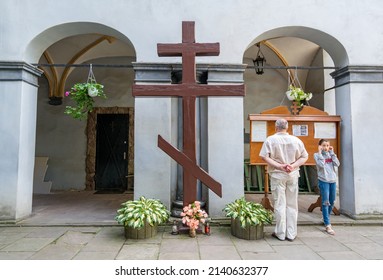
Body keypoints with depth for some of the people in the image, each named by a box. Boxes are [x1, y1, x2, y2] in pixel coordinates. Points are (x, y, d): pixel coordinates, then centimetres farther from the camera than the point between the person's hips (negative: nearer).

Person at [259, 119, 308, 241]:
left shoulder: (271, 139, -5)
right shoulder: (296, 140, 4)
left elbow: (265, 157, -13)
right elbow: (304, 157, 2)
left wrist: (279, 166, -14)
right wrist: (293, 165, -8)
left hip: (277, 175, -2)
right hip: (293, 175, 3)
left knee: (279, 204, 4)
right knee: (292, 205, 10)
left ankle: (280, 233, 11)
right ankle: (291, 234, 15)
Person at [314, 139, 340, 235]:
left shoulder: (330, 154, 10)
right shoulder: (317, 155, -3)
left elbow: (337, 164, -4)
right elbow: (321, 165, -19)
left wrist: (332, 152, -3)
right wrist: (320, 153, -14)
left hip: (333, 180, 5)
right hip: (323, 181, -5)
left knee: (332, 202, 15)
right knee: (325, 202, -7)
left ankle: (326, 218, 36)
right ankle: (327, 225, -5)